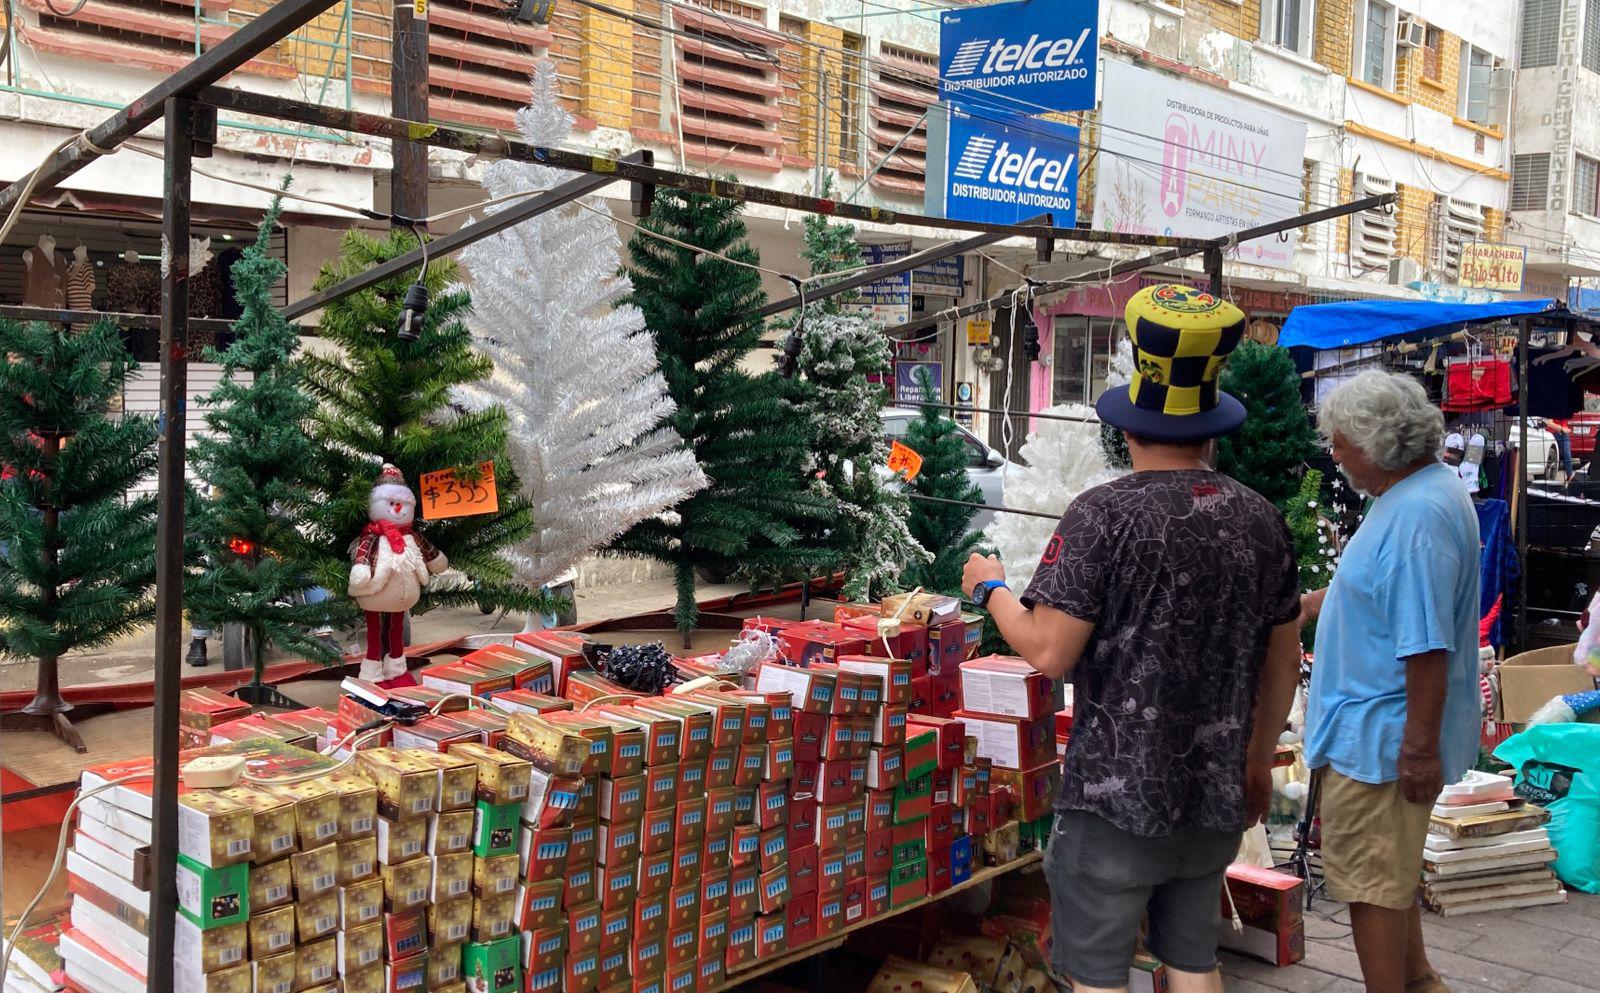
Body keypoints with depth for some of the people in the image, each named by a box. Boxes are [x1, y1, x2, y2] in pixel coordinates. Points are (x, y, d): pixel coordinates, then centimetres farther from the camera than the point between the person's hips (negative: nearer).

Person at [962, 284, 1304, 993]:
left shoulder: (1104, 515, -15)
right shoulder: (1262, 521, 2)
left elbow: (1050, 652, -17)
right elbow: (1282, 662, 10)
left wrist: (991, 588, 1)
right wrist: (1260, 760, 23)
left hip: (1115, 798, -5)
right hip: (1219, 799, 6)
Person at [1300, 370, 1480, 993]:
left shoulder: (1420, 513, -25)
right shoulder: (1408, 494, 8)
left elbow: (1428, 644, -28)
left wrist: (1421, 747, -26)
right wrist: (1305, 606, 29)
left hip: (1382, 739, -11)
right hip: (1374, 730, 11)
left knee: (1370, 878, 2)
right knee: (1387, 870, 23)